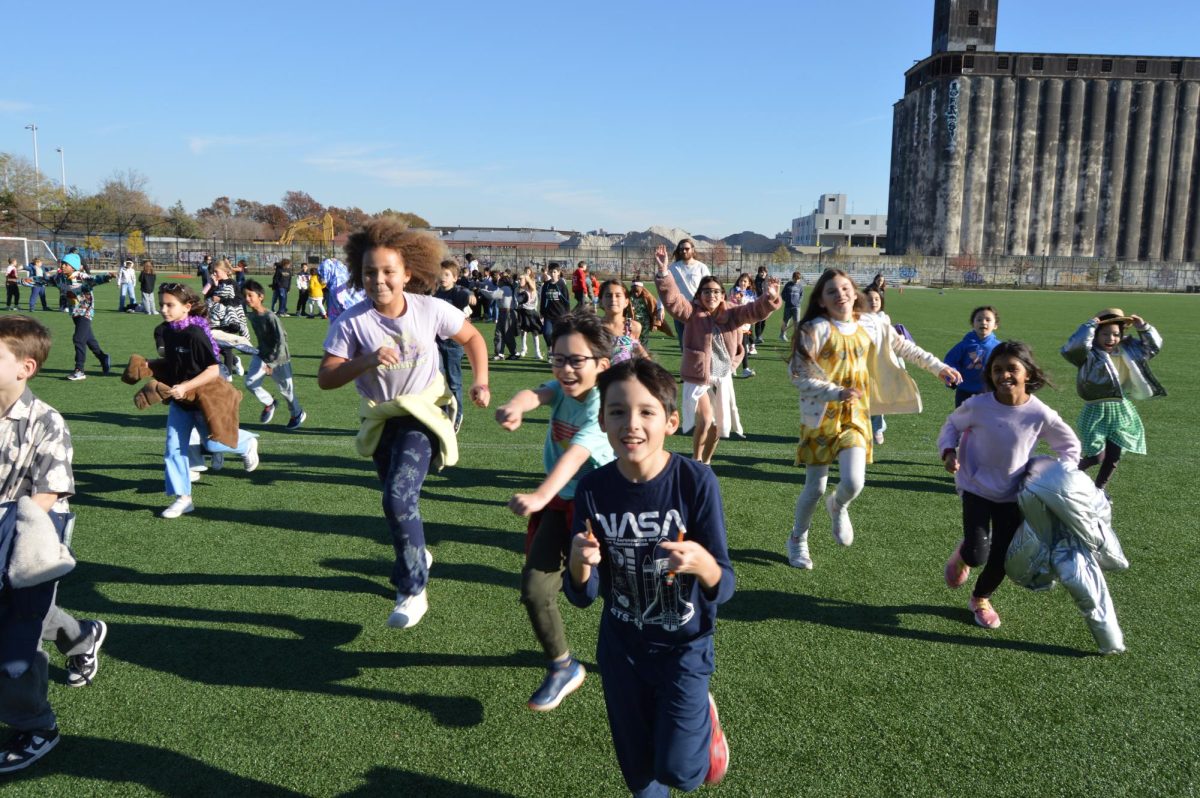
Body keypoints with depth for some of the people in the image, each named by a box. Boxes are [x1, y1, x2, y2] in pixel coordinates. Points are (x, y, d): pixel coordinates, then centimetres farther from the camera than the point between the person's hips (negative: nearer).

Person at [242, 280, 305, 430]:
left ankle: (297, 414, 32)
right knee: (250, 382, -8)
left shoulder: (271, 317, -26)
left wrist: (272, 363, -26)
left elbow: (281, 341, -25)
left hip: (278, 357, -6)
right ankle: (269, 404, 18)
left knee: (286, 388, 7)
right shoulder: (250, 316, -4)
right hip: (261, 355, 6)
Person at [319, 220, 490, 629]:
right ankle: (416, 556, 48)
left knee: (399, 498, -21)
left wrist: (480, 382, -9)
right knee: (398, 502, 17)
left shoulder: (430, 309, -15)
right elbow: (325, 378, -20)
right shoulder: (350, 322, -16)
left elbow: (472, 338, 2)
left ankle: (413, 591, -7)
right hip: (380, 420, 3)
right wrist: (367, 361, -35)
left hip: (421, 412, -3)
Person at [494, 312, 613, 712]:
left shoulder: (602, 408, -24)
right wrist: (514, 407, -55)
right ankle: (562, 668, 20)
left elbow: (575, 454, -40)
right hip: (559, 503, 5)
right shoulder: (561, 388, -6)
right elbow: (536, 394, -30)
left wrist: (541, 495, -56)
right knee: (534, 589, -4)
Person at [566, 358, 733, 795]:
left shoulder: (696, 481, -23)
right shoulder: (593, 488, -16)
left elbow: (724, 588, -20)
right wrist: (579, 564, -34)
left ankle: (702, 717, 26)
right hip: (621, 647, 3)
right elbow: (582, 596, -12)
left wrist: (703, 564, -43)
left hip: (683, 645, -2)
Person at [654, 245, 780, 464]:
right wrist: (664, 272, -35)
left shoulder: (731, 314, 2)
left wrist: (769, 297, -29)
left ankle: (706, 461, 36)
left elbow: (755, 311, -8)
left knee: (719, 425, 13)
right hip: (697, 377, -4)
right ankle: (696, 461, 4)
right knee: (705, 420, -20)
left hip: (723, 378, 5)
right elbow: (672, 300, -21)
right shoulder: (692, 312, -7)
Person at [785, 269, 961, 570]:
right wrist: (838, 393, -24)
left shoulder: (870, 324, 1)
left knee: (853, 483, -14)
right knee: (815, 489, 2)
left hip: (855, 416, 3)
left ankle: (838, 507, 24)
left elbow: (903, 347, 17)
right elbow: (801, 377, -13)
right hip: (821, 417, -3)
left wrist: (938, 367, 19)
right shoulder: (815, 330, -12)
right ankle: (797, 540, 29)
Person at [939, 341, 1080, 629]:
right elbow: (952, 425, 1)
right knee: (977, 555, -14)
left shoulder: (1041, 414, -16)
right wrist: (948, 451, -16)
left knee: (1002, 557, 8)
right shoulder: (977, 406, -19)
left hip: (1013, 494, 2)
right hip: (977, 487, -2)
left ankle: (981, 599, 38)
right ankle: (962, 554, 25)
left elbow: (1070, 445, 1)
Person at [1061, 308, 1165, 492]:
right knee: (1097, 457, -6)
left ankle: (1099, 489, 28)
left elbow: (1154, 345, 17)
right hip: (1097, 411, -5)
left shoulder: (1128, 351, 5)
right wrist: (1090, 325, -26)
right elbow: (1077, 344, -35)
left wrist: (1144, 327, 2)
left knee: (1113, 457, 9)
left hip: (1122, 411, 6)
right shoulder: (1089, 354, -13)